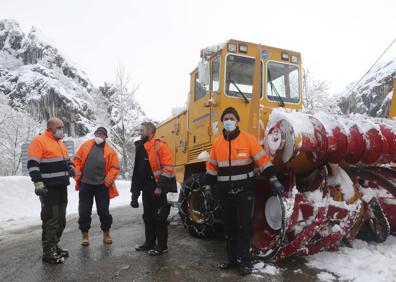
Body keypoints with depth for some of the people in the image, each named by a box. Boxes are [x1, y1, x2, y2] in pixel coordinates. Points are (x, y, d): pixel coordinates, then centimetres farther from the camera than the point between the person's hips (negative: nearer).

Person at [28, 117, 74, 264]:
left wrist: (70, 168, 7)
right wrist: (38, 183, -22)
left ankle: (54, 246, 28)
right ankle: (48, 252, 6)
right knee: (51, 221, -5)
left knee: (61, 220, 15)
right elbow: (32, 164, -16)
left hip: (62, 188, 9)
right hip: (49, 189, -9)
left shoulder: (60, 143, 18)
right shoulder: (39, 141, -10)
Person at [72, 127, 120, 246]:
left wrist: (108, 180, -12)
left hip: (102, 185, -1)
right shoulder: (86, 145, 4)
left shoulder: (110, 151, -1)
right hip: (85, 184, 1)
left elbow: (115, 167, -3)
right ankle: (85, 235, 22)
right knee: (84, 211, 6)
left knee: (103, 211, 7)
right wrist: (77, 174, -3)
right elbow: (77, 159, 5)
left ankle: (106, 234, 23)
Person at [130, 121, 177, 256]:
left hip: (159, 189, -9)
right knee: (148, 217, 16)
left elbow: (168, 167, -19)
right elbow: (139, 169, 21)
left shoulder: (159, 145, -13)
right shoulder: (141, 147, 15)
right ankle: (149, 243, 30)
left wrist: (160, 187, -20)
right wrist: (136, 189, 20)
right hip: (147, 188, 9)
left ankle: (162, 246, 12)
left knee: (160, 217, 0)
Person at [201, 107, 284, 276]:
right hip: (226, 192, 4)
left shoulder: (248, 139, -4)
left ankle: (244, 260, 12)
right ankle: (232, 258, 26)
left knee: (244, 226, -1)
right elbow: (212, 167, 13)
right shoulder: (217, 142, 7)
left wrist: (273, 180, -14)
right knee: (229, 226, 12)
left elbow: (262, 160, -7)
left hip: (245, 190, -4)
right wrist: (205, 181, 4)